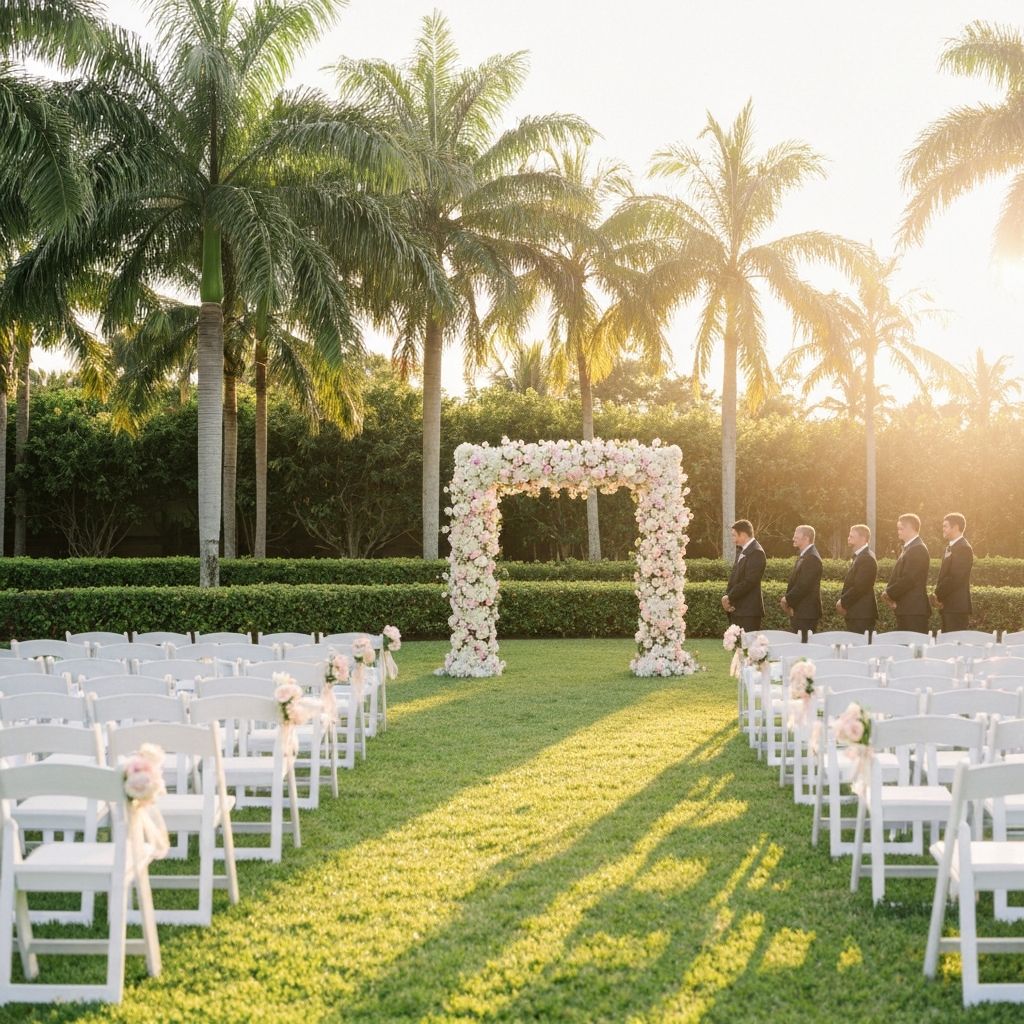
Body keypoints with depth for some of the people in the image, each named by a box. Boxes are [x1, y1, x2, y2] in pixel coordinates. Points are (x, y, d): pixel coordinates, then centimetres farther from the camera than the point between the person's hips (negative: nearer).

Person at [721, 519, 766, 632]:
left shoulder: (756, 552, -12)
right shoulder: (741, 551, 17)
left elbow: (749, 581, -19)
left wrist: (729, 598, -13)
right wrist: (727, 596, 0)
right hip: (736, 610, 9)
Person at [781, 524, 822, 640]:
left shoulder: (812, 558, -15)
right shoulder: (803, 556, 17)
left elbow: (803, 586, -21)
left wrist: (787, 600, -10)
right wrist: (786, 599, 4)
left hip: (806, 613, -10)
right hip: (798, 613, 10)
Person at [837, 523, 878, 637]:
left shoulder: (867, 558, -14)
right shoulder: (857, 556, 18)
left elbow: (859, 587, -20)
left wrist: (843, 602, -11)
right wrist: (842, 601, 7)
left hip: (862, 614, -10)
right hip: (855, 613, 10)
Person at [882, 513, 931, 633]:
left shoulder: (918, 549, -12)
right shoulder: (908, 548, 19)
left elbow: (908, 579, -19)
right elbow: (898, 576, 20)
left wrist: (890, 594, -10)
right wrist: (890, 593, 3)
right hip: (905, 610, 10)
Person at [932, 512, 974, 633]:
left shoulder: (963, 548, -13)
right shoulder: (950, 547, 18)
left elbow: (955, 578, -19)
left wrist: (938, 595, -12)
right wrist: (938, 594, 5)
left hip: (957, 606, -10)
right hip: (948, 606, 10)